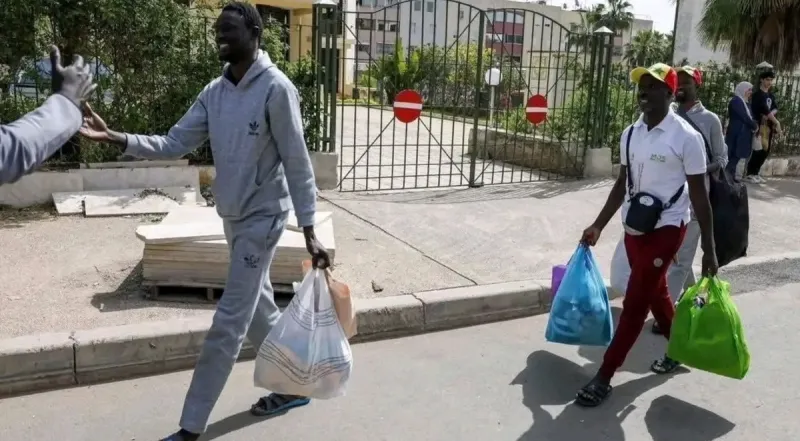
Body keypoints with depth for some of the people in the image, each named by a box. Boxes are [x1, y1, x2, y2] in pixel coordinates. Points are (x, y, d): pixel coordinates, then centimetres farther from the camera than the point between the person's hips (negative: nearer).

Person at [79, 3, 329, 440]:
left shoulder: (276, 89, -16)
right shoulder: (214, 92, 5)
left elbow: (297, 164, -16)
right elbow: (174, 144, 3)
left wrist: (309, 233, -17)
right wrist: (114, 137, -11)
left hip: (262, 218, -8)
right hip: (233, 217, 8)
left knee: (228, 325, -2)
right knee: (259, 311, 18)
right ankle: (293, 386, 36)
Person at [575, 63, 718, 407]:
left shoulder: (686, 137, -13)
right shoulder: (630, 134, 4)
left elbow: (699, 195, -10)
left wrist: (709, 250, -9)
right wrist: (598, 225, 12)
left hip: (665, 229, -7)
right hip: (633, 228, 7)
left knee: (634, 304, -4)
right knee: (655, 294, 21)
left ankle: (604, 377, 4)